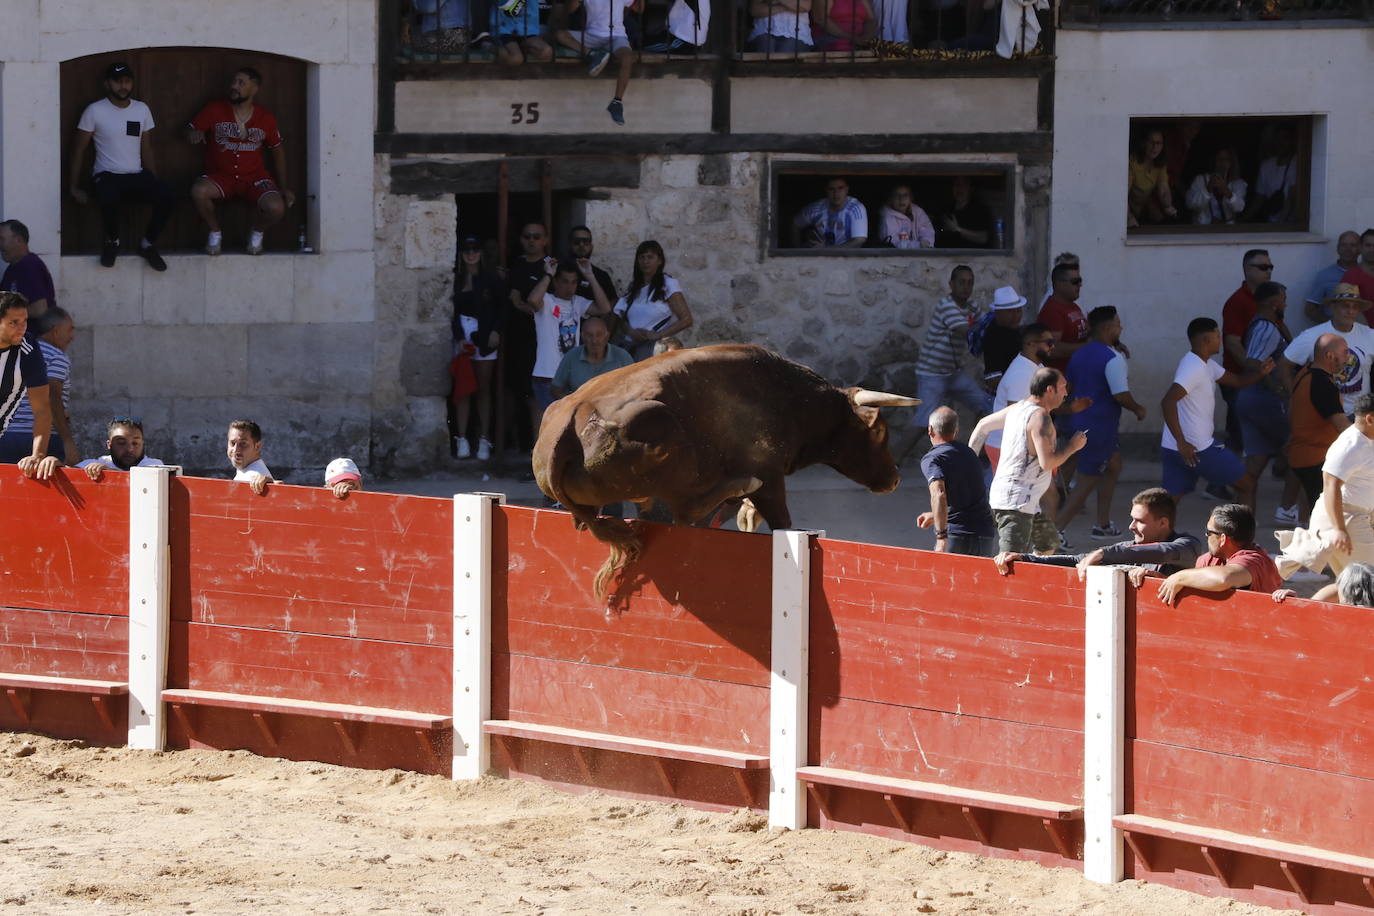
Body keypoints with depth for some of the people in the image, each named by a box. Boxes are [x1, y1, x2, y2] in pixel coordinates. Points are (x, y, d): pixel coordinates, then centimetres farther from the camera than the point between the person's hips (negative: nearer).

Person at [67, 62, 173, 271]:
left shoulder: (142, 110, 10)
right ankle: (112, 242, -8)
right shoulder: (95, 111, -2)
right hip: (107, 175, -4)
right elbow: (78, 149, 1)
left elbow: (146, 150, 14)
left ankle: (148, 244, -3)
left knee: (166, 196, -27)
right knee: (109, 199, -39)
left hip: (137, 175, 4)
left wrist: (155, 182, 4)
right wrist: (74, 186, -4)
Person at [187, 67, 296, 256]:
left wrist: (284, 187, 11)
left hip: (254, 176, 0)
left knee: (275, 207, -29)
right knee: (198, 191, -34)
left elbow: (277, 150, 14)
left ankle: (257, 234, 8)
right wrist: (193, 133, -25)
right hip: (220, 176, 0)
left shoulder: (266, 118, 2)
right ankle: (214, 233, -4)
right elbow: (190, 130, 3)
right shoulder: (214, 110, -1)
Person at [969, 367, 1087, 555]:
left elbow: (984, 424, 25)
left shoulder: (1018, 408, 14)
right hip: (1016, 502, -10)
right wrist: (1072, 446, -6)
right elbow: (1047, 462, -23)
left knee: (1050, 541, 24)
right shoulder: (1040, 416, -15)